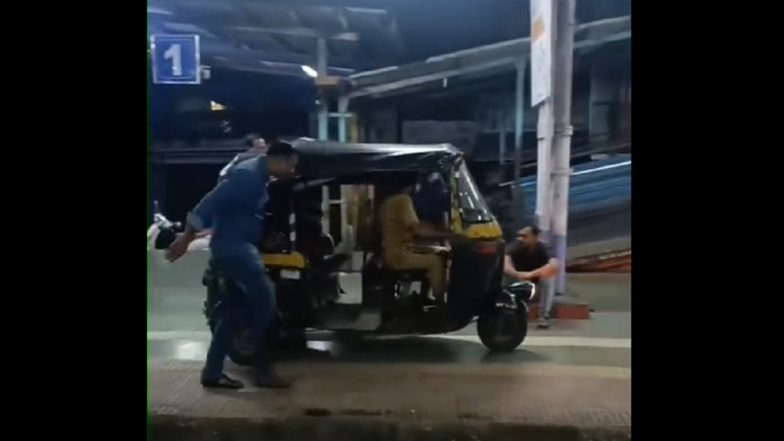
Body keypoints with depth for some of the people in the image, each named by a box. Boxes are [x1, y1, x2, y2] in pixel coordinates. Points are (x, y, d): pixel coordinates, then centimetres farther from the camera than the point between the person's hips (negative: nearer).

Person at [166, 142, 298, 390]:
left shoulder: (258, 176, 14)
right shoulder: (248, 175, -18)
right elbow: (211, 202, -22)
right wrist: (186, 239, -23)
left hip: (239, 245, 10)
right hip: (233, 246, -10)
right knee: (265, 304, -8)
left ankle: (213, 372, 17)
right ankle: (263, 372, 2)